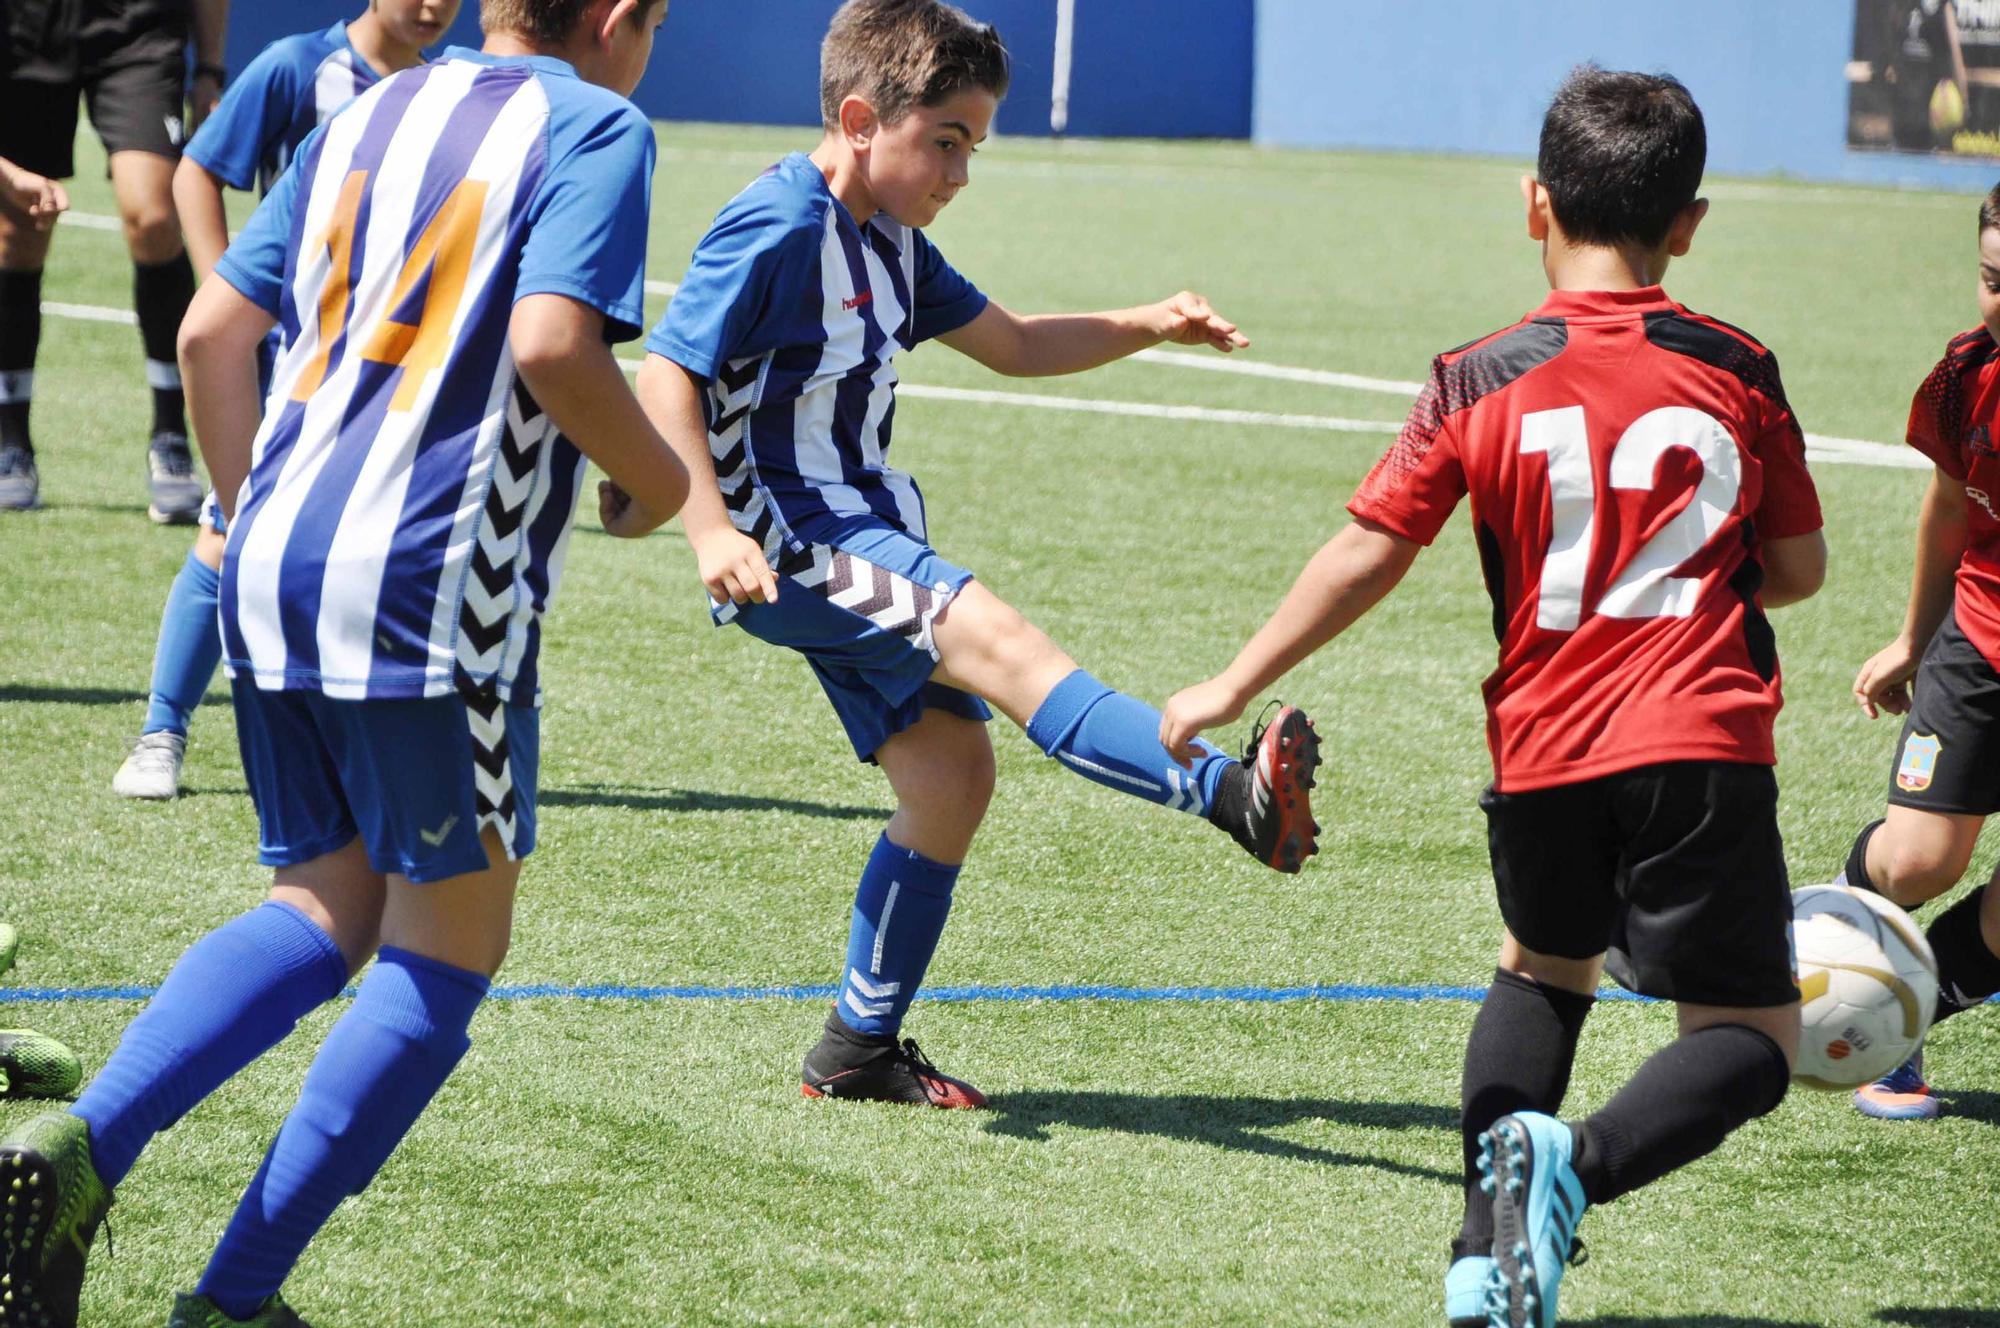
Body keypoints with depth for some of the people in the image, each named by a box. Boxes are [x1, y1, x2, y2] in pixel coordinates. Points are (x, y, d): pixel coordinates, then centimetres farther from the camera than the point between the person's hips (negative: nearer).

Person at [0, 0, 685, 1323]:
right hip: (430, 588, -7)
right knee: (447, 949, 6)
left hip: (278, 562, 7)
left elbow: (212, 331, 16)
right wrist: (652, 480, -1)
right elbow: (552, 344, -18)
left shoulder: (368, 115, 17)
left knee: (324, 910, 17)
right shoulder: (594, 127, -3)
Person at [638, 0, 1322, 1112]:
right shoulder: (779, 229, -14)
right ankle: (1233, 797, -45)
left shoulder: (890, 241, 15)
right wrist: (711, 530, -29)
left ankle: (859, 1052, 14)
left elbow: (1011, 344, 24)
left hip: (863, 539, 10)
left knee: (950, 768, 4)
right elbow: (666, 375, -19)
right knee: (991, 635, -28)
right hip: (787, 547, -10)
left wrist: (1148, 327, 9)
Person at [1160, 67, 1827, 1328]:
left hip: (1545, 750, 2)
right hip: (1703, 749, -2)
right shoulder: (1736, 371, 1)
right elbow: (1798, 566, 9)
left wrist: (1236, 686, 9)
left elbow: (1367, 556, -1)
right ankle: (1577, 1163, -25)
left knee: (1544, 965, 29)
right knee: (1752, 1037, 4)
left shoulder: (1479, 381, 0)